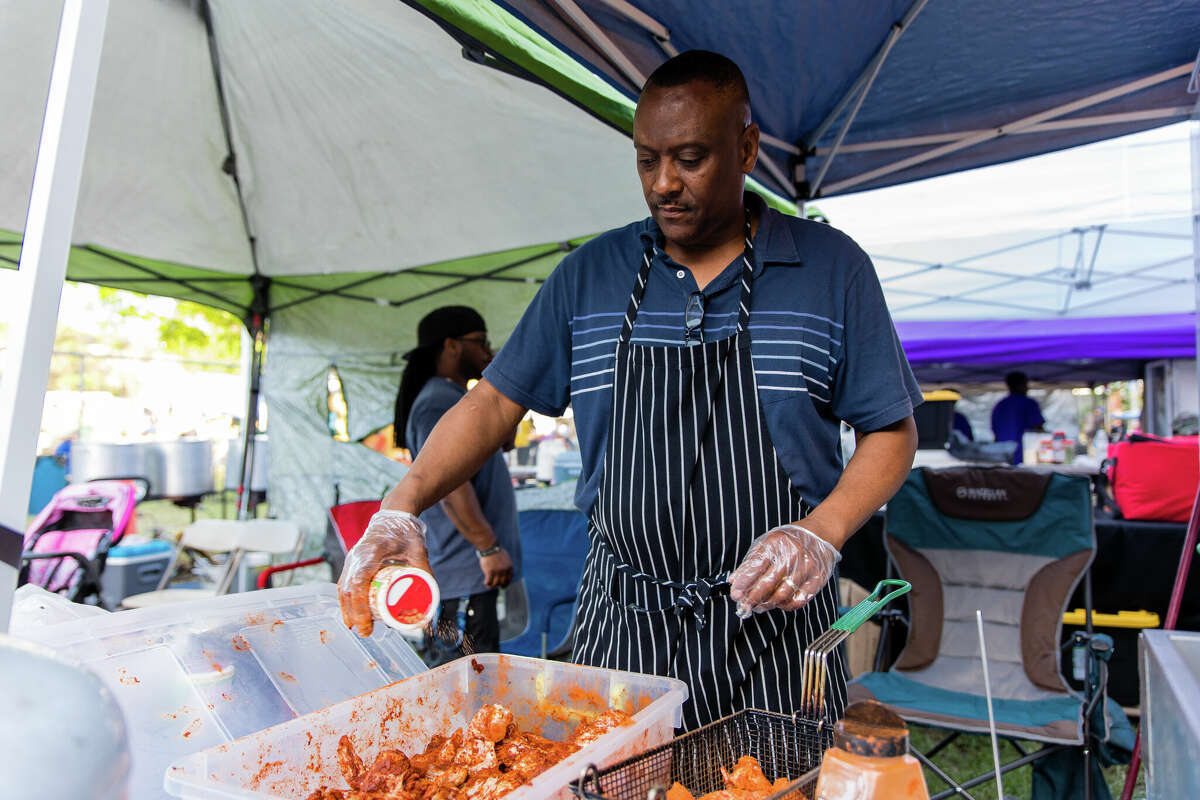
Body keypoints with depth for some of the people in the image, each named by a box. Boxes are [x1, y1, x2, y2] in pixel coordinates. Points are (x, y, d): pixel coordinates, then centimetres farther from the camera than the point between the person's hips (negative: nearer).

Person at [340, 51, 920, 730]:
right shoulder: (590, 274, 2)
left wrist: (823, 533, -17)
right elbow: (495, 402, 3)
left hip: (774, 623, -1)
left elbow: (893, 432, 0)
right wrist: (403, 506, -11)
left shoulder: (832, 267, -3)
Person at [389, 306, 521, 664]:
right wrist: (489, 548, -24)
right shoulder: (437, 403, -15)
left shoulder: (455, 399, 18)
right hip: (462, 572, -11)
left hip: (472, 573, 11)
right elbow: (448, 481, -24)